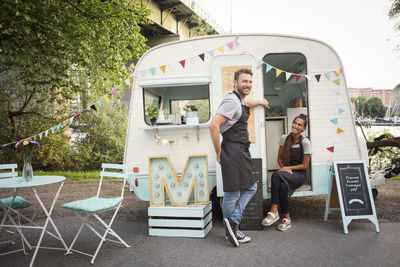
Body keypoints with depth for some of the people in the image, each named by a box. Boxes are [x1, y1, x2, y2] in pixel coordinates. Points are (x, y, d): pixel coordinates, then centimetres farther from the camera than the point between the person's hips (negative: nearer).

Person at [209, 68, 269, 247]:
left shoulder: (240, 100, 17)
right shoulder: (232, 100, -14)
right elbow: (213, 125, -23)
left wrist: (259, 102, 58)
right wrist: (219, 152, -17)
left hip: (241, 151, 11)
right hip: (233, 150, -11)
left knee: (250, 188, 14)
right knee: (232, 193, -2)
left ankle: (232, 222, 14)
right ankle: (231, 229, 10)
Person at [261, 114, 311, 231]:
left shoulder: (305, 142, -7)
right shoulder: (284, 138, 5)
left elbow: (305, 165, -5)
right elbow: (279, 158, 12)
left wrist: (288, 168, -11)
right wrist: (284, 167, -7)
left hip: (299, 175, -3)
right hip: (286, 173, 3)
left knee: (276, 175, -35)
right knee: (283, 185, -35)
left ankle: (274, 211, -29)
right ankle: (286, 218, -25)